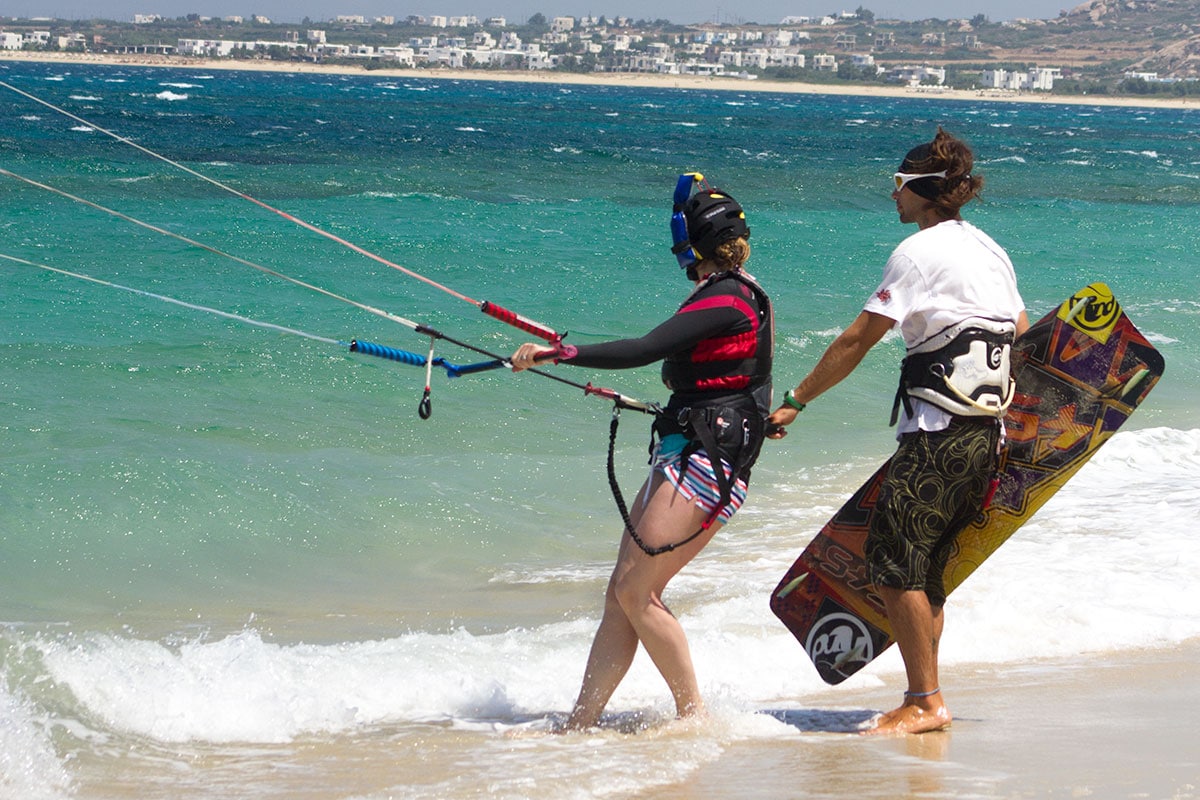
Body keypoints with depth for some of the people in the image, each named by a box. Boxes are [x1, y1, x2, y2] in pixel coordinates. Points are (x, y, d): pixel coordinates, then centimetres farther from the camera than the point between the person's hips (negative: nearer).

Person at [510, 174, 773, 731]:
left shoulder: (724, 300, -15)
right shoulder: (739, 293, 16)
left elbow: (643, 351, -24)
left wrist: (555, 353, -22)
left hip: (705, 464, -10)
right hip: (683, 456, 10)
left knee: (636, 592, -10)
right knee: (623, 593, 5)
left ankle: (695, 715, -1)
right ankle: (579, 724, 5)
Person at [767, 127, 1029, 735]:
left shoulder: (919, 251, -10)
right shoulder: (989, 250, 15)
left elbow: (857, 341, -10)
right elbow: (1019, 328, 23)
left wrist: (794, 402, -5)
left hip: (938, 428, -9)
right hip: (987, 428, 9)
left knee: (893, 559, -6)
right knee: (926, 565, 13)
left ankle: (925, 703, -7)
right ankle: (925, 700, 13)